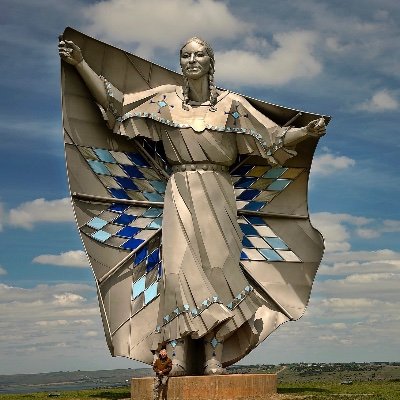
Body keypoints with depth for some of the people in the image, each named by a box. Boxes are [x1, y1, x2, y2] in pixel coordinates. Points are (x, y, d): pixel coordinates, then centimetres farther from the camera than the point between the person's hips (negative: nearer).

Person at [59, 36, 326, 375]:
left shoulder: (231, 104, 7)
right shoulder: (166, 98, 9)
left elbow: (274, 137, 6)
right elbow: (116, 104, 6)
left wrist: (307, 131, -9)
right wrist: (81, 64, 3)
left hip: (217, 195, 0)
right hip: (180, 193, 0)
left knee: (218, 265, -9)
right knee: (178, 267, -12)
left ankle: (214, 358, -9)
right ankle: (179, 356, -13)